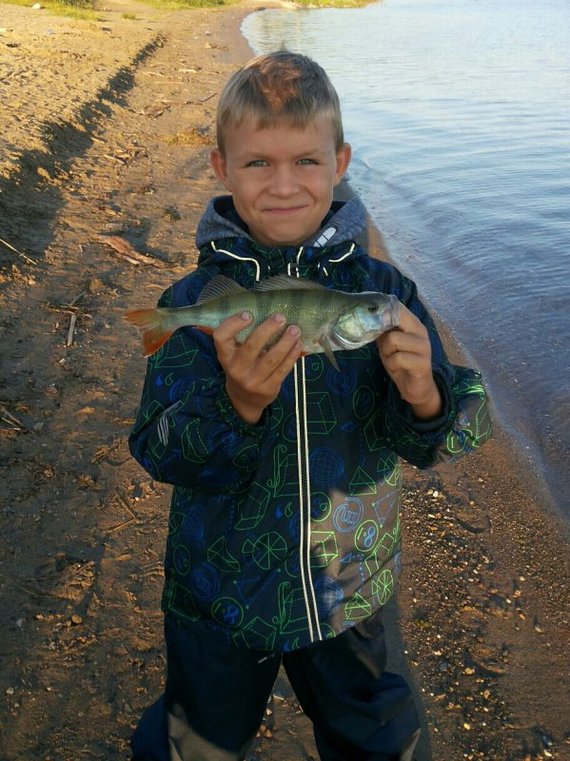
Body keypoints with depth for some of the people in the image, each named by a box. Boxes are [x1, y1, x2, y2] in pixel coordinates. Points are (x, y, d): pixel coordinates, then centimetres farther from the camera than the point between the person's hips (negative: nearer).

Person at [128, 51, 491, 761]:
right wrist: (237, 403, -39)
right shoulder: (195, 303, -16)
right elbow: (160, 456, -20)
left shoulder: (384, 291, -13)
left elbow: (431, 443, -12)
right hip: (220, 596, -1)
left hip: (350, 591, 1)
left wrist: (423, 397, -35)